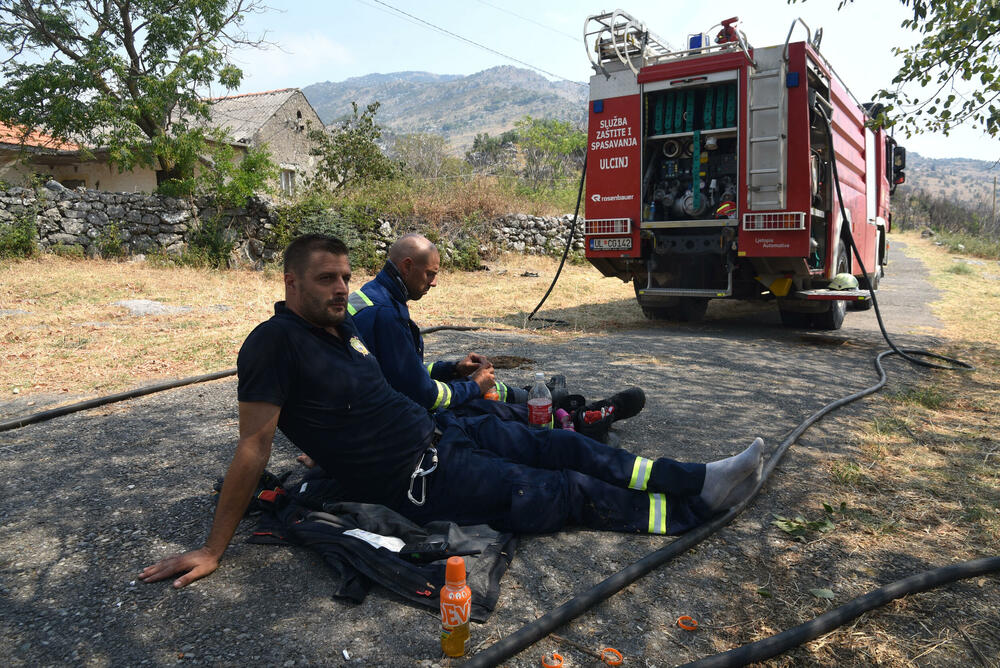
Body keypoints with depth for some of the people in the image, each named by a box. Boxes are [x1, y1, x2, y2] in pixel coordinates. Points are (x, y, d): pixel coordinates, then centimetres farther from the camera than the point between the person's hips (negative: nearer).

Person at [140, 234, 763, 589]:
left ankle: (699, 478, 12)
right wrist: (214, 549, -17)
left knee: (566, 447, 3)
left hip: (442, 429, 8)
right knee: (569, 493, -4)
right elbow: (254, 445, -18)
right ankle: (698, 507, 9)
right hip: (417, 479, -8)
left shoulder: (342, 325, 9)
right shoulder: (274, 345, -17)